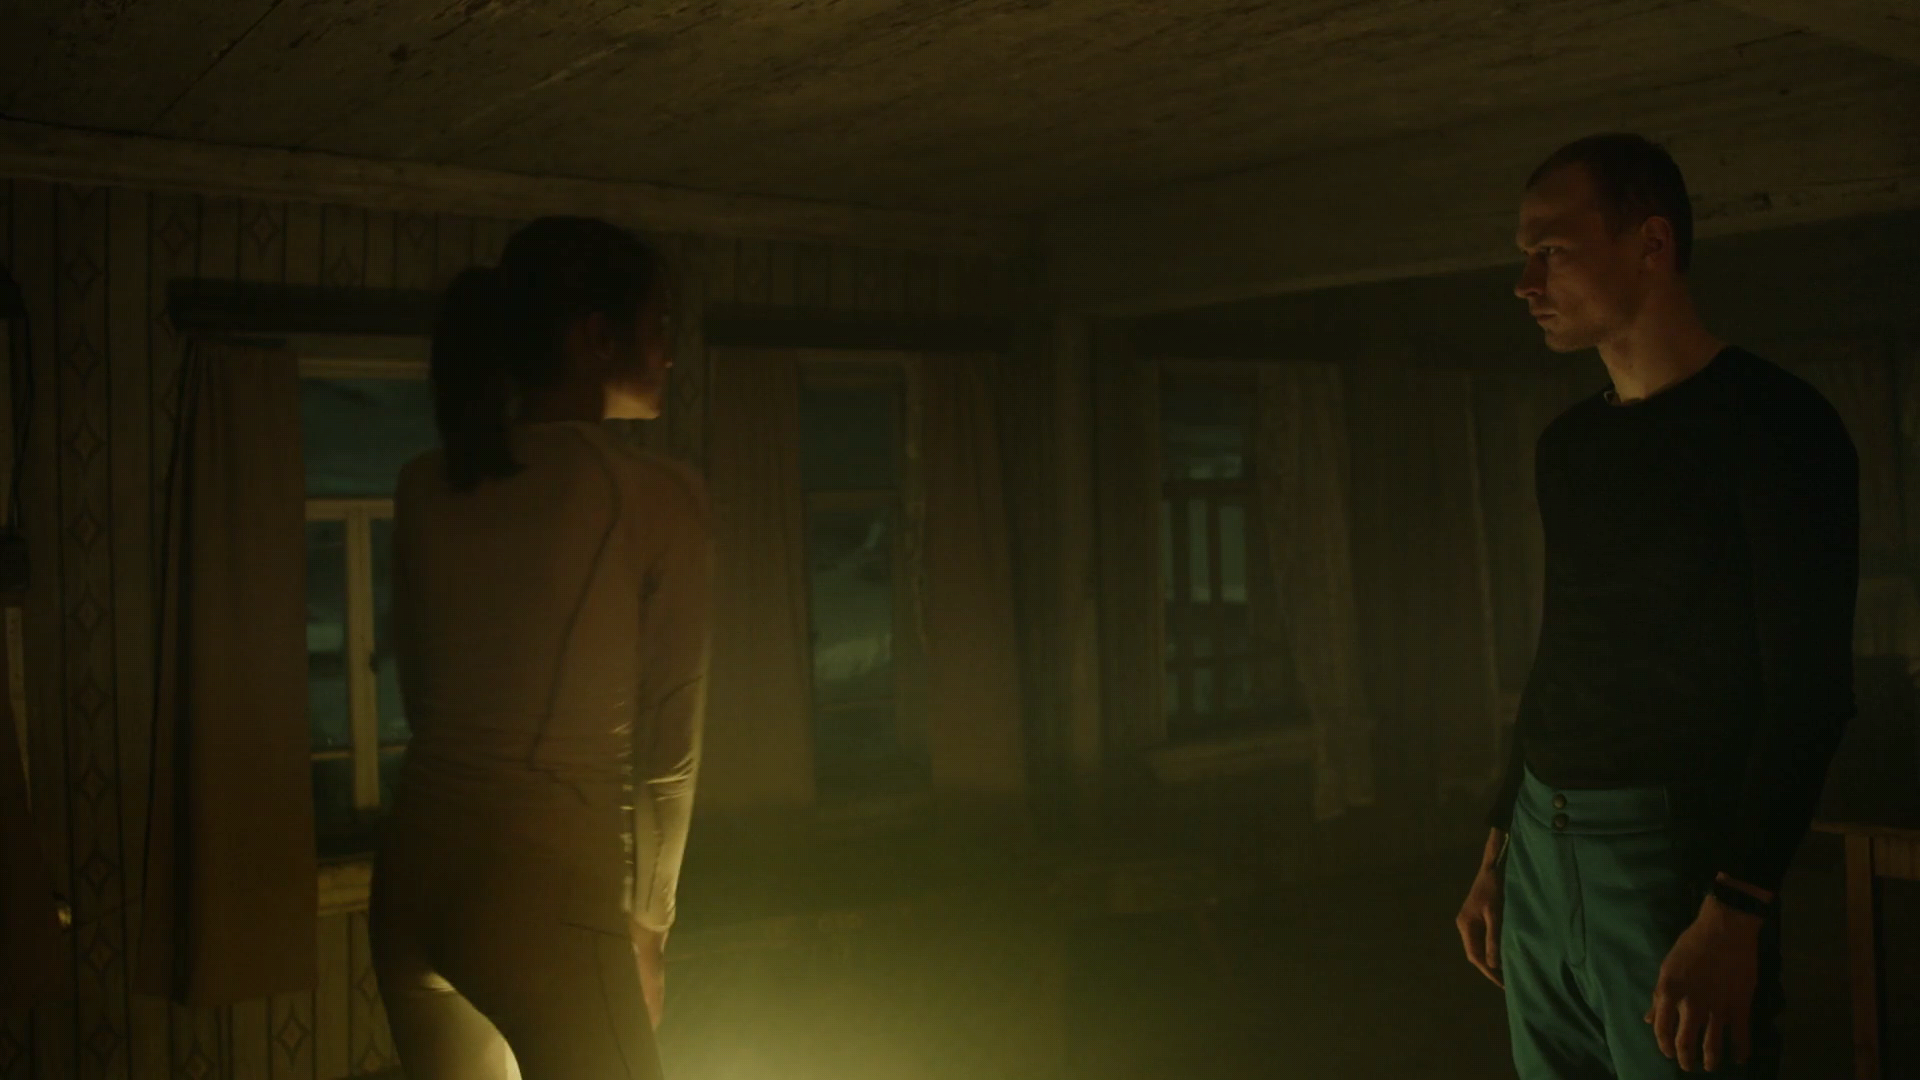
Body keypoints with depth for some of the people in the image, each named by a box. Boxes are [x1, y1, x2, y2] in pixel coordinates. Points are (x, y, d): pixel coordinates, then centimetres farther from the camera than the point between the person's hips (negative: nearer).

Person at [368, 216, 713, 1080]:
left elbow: (421, 692, 13)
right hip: (545, 886, -6)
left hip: (413, 868, 6)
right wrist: (646, 922, 9)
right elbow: (668, 746, -4)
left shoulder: (427, 488, 7)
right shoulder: (658, 497, -8)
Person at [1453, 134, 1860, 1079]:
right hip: (1540, 848, 6)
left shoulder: (1769, 423, -8)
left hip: (1673, 856, -6)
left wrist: (1736, 913, -21)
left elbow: (1809, 687, -14)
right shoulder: (1565, 448, 13)